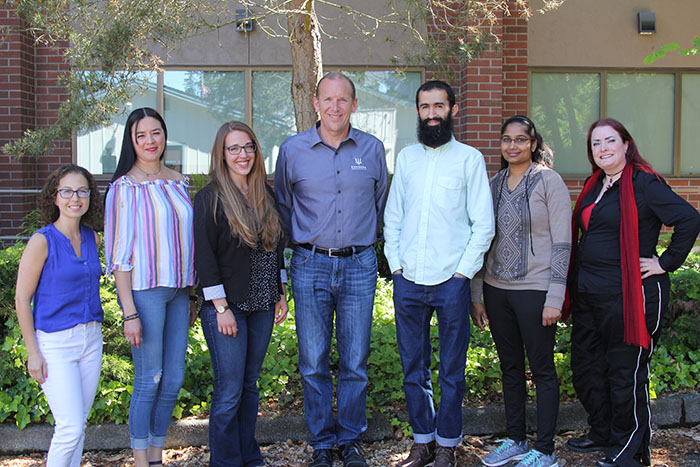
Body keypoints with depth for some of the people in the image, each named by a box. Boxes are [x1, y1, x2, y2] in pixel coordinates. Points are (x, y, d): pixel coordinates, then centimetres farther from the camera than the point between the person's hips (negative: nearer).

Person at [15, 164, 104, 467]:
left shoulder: (92, 237, 6)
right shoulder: (42, 241, -11)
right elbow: (22, 300, -9)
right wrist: (33, 351, -10)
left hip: (91, 339, 6)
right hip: (55, 341, -6)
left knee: (78, 424, 12)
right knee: (70, 428, -8)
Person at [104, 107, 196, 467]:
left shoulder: (178, 182, 12)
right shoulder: (125, 188, -5)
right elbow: (119, 253, -8)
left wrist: (191, 295, 16)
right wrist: (129, 312, -14)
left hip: (178, 290, 6)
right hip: (145, 290, -6)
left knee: (173, 380, 8)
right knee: (149, 380, -1)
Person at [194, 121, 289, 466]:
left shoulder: (266, 196, 10)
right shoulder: (210, 198, -8)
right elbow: (204, 257, -12)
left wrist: (281, 295, 13)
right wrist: (222, 308, -15)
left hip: (262, 306, 6)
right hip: (227, 307, -6)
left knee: (250, 384, 15)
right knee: (229, 392, -1)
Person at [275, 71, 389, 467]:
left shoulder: (373, 149, 4)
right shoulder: (293, 150, 1)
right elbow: (283, 206, 14)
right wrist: (300, 245, 12)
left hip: (360, 266, 1)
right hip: (311, 266, 0)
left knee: (355, 362, 6)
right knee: (314, 363, 5)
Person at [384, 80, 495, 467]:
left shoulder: (469, 158, 2)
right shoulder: (406, 158, 12)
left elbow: (484, 223, -1)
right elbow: (392, 217, 13)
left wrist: (462, 272, -8)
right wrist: (395, 264, 3)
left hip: (451, 281, -3)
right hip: (408, 281, 3)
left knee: (451, 370, 5)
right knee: (413, 369, 11)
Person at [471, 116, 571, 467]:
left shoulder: (549, 181, -5)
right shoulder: (494, 184, 10)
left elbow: (562, 243, -8)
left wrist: (554, 299, -14)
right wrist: (476, 295, 9)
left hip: (534, 290, -5)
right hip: (497, 289, 5)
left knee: (542, 370, 3)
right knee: (510, 367, 14)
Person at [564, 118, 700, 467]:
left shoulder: (643, 183, -12)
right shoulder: (594, 186, 12)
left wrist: (666, 263, -15)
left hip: (629, 295, -9)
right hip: (588, 294, 9)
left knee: (626, 372, 2)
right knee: (585, 366, 16)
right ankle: (602, 433, 34)